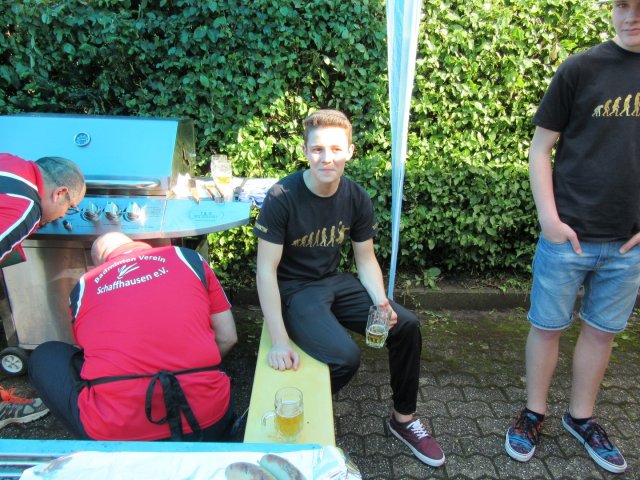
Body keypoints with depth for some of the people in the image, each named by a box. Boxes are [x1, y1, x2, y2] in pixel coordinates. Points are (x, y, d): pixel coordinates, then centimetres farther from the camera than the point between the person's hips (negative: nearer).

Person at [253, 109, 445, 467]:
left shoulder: (357, 198, -4)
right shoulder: (282, 198, -21)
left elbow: (366, 259, 5)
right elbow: (266, 269, -20)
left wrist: (381, 302, -14)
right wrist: (280, 341, -26)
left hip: (335, 282, 6)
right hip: (293, 290, -5)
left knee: (406, 325, -6)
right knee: (346, 357, -27)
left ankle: (404, 418, 18)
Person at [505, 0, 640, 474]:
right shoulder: (581, 68, -3)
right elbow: (540, 148, -3)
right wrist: (549, 219, -10)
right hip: (569, 234, -3)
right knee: (548, 326, 8)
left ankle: (581, 417, 34)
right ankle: (534, 413, 28)